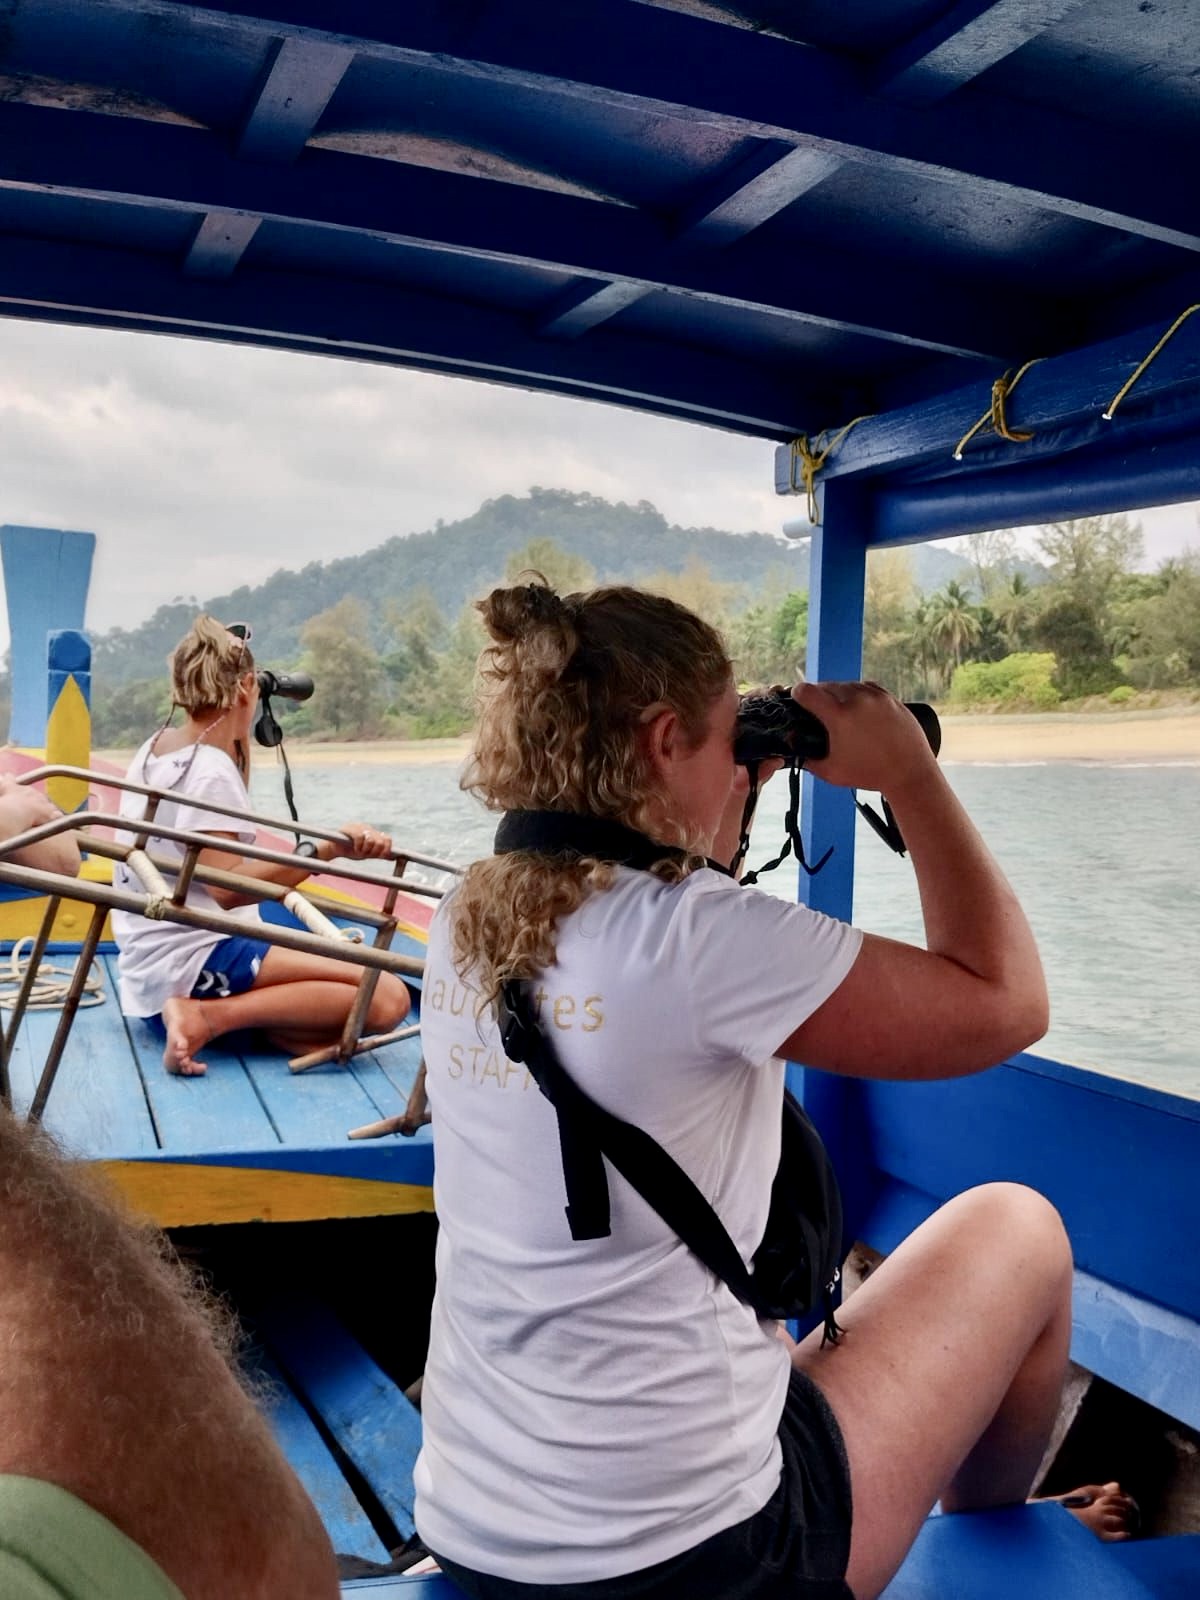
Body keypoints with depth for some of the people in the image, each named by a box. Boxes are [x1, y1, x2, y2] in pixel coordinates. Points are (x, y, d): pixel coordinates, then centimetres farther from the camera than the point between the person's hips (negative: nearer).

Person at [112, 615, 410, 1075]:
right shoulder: (209, 769, -17)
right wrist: (327, 850, -32)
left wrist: (239, 742, 22)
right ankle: (208, 1015, -17)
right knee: (387, 999, -21)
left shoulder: (155, 747, 10)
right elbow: (228, 888, -25)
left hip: (156, 949, 10)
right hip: (191, 958, -10)